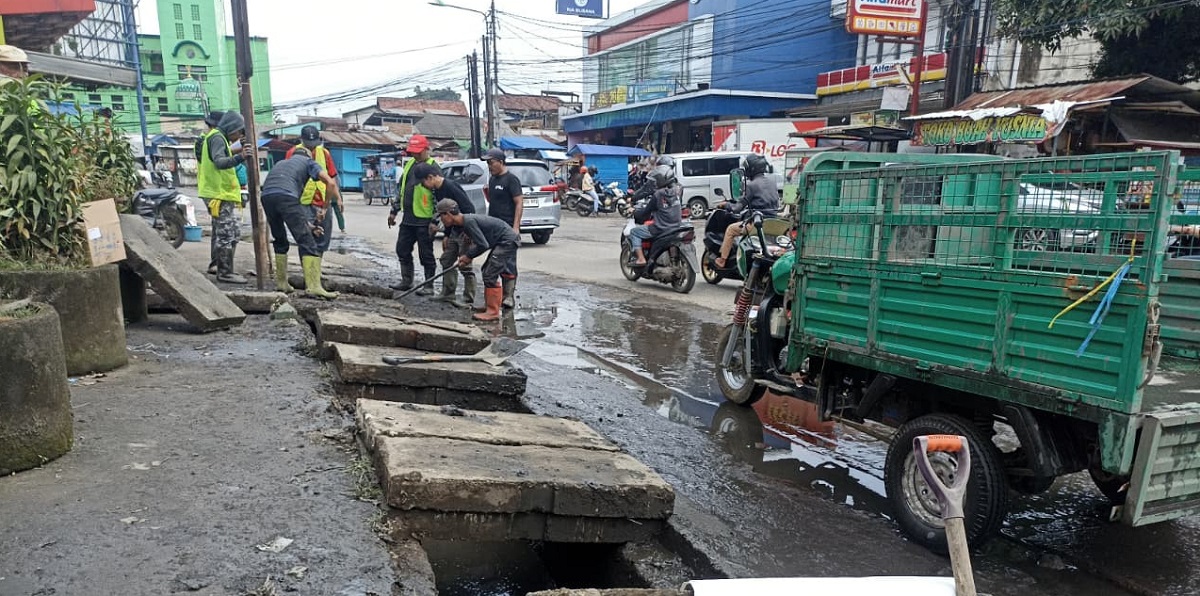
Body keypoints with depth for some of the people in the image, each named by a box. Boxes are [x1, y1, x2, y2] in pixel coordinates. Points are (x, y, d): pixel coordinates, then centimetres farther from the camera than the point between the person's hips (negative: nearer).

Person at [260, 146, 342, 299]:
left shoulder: (281, 163, 40)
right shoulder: (308, 162, 26)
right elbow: (330, 182, 5)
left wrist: (305, 223, 39)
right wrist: (325, 208, 14)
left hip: (266, 196, 6)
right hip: (286, 196, -6)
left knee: (280, 241, 23)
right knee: (307, 241, -7)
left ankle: (281, 282, 25)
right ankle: (313, 286, -18)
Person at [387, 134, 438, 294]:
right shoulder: (409, 165, 14)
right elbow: (400, 188, 21)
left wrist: (435, 220, -17)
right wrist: (394, 211, 18)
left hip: (424, 220, -8)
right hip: (408, 219, 8)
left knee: (426, 254, 0)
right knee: (402, 250, 13)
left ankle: (429, 286, 10)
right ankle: (406, 281, 26)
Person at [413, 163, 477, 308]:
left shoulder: (450, 186, -19)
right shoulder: (437, 191, 11)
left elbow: (469, 208, -24)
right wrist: (446, 235, 20)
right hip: (455, 231, 10)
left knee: (465, 266, -7)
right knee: (446, 260, 15)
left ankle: (469, 300, -1)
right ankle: (448, 294, 25)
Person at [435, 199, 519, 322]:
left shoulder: (469, 221, -22)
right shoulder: (465, 221, 8)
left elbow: (483, 245, -24)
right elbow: (479, 242, 14)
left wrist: (469, 256, -10)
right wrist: (467, 256, 0)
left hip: (508, 241, -11)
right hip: (503, 242, 11)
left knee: (490, 274, -12)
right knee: (487, 271, 18)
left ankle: (493, 312, -6)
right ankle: (489, 305, 28)